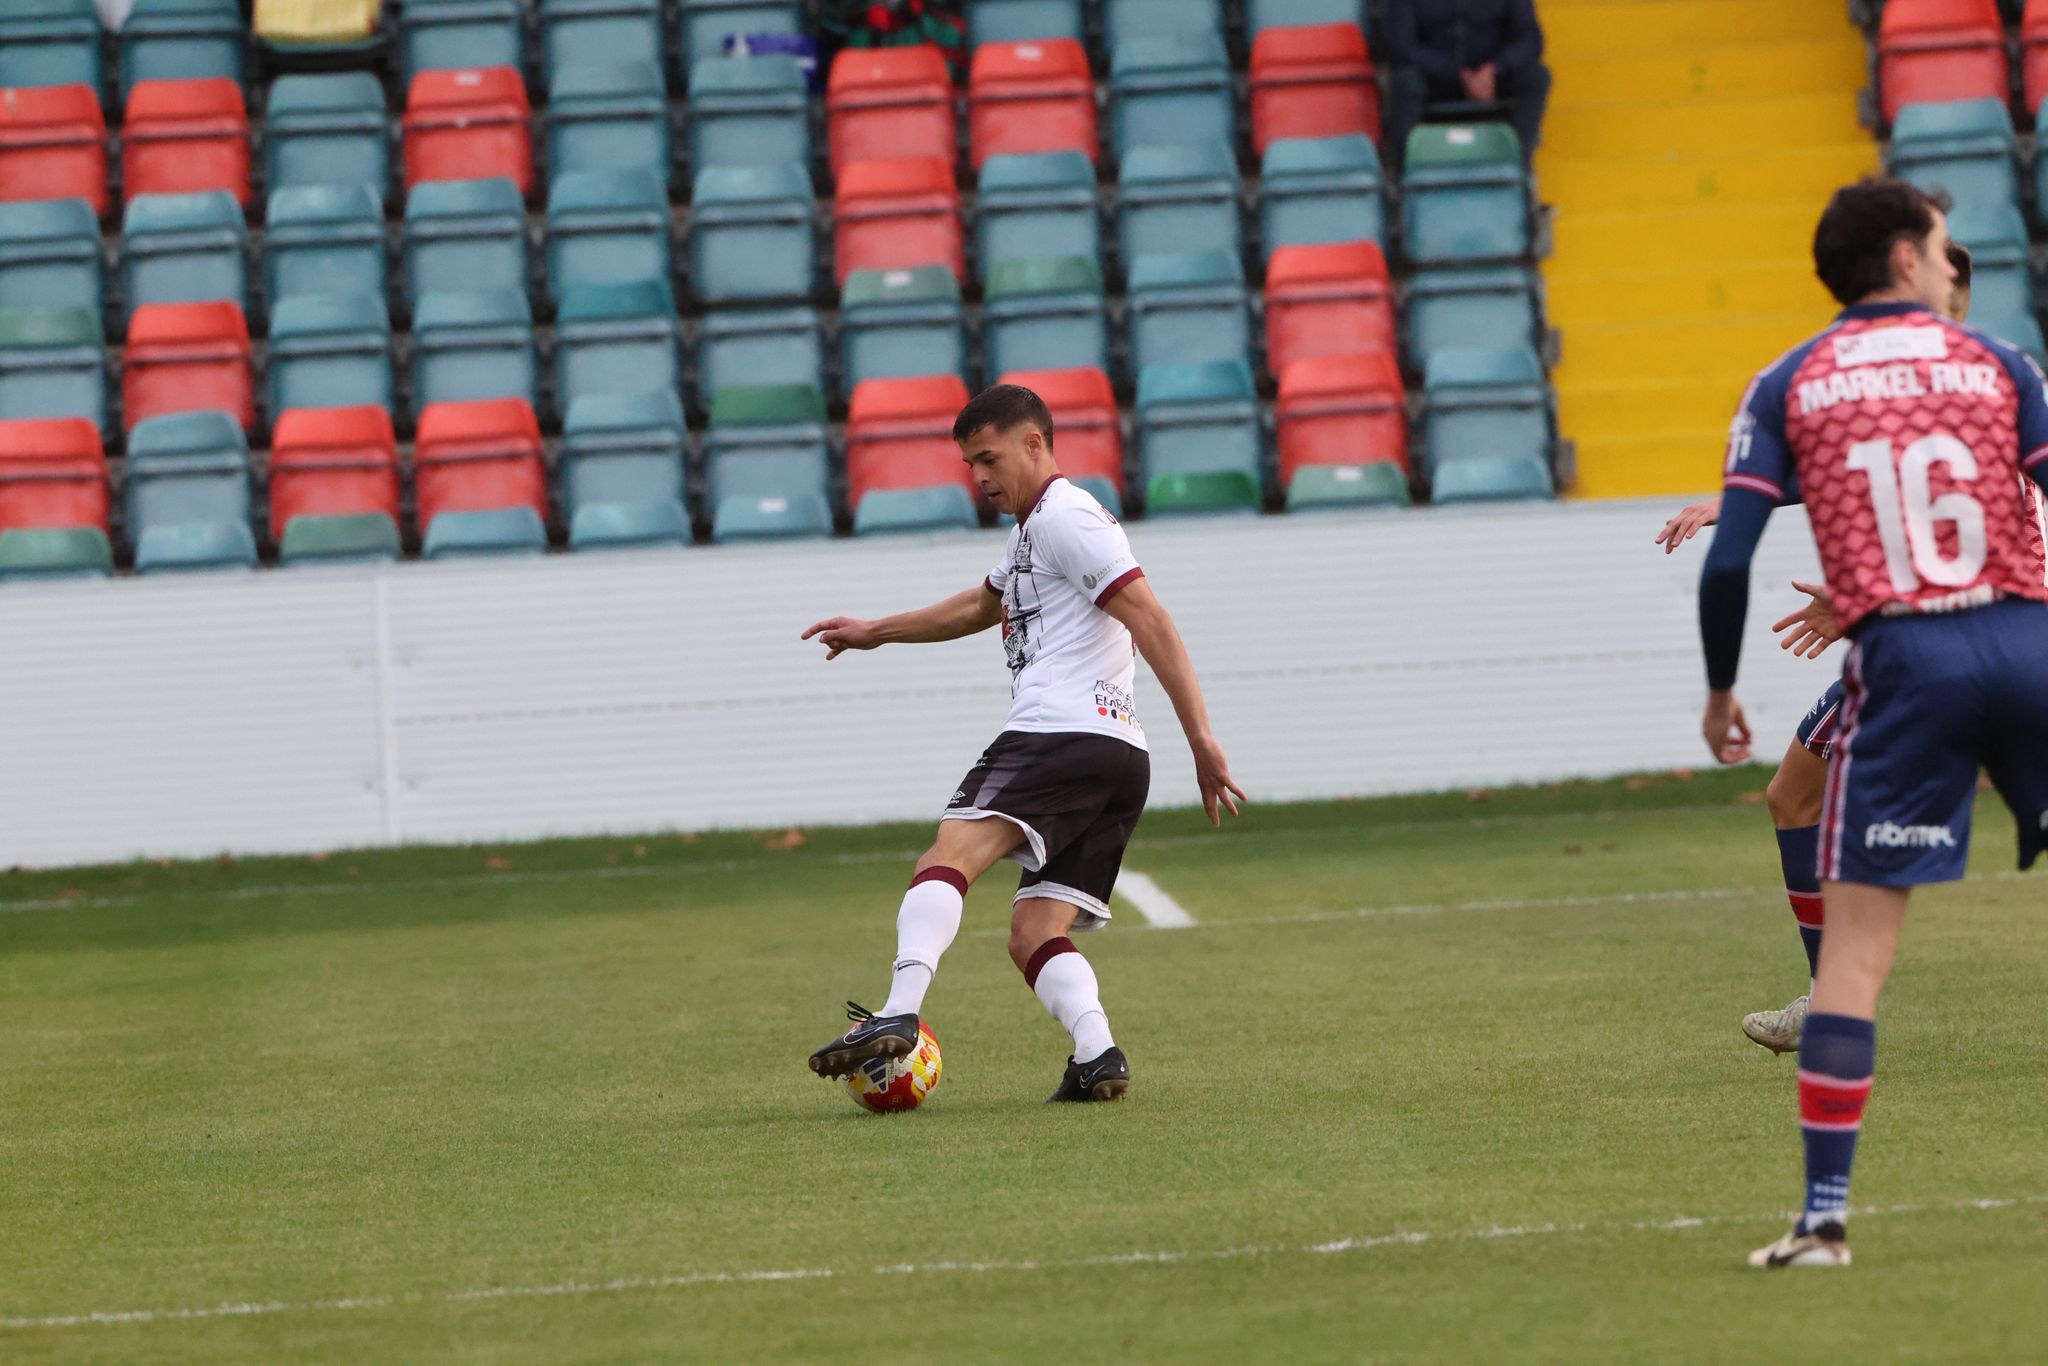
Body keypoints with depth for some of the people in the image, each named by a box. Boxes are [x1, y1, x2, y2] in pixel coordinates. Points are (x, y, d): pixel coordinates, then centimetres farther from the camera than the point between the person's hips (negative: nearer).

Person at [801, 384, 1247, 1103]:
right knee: (1034, 936, 4)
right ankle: (1098, 1056, -17)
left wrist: (1201, 737, -20)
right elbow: (981, 606, 50)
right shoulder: (1031, 530, 30)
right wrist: (877, 631, 50)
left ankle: (898, 1016, -41)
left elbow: (1152, 623, -12)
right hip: (1119, 758, 10)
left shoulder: (1067, 515, -2)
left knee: (946, 861, -23)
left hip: (1060, 738, -10)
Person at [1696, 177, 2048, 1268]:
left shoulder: (1787, 387, 7)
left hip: (1900, 663, 0)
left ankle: (1824, 1217, -5)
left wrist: (1720, 693, 12)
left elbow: (1728, 561, -1)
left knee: (1856, 949, 0)